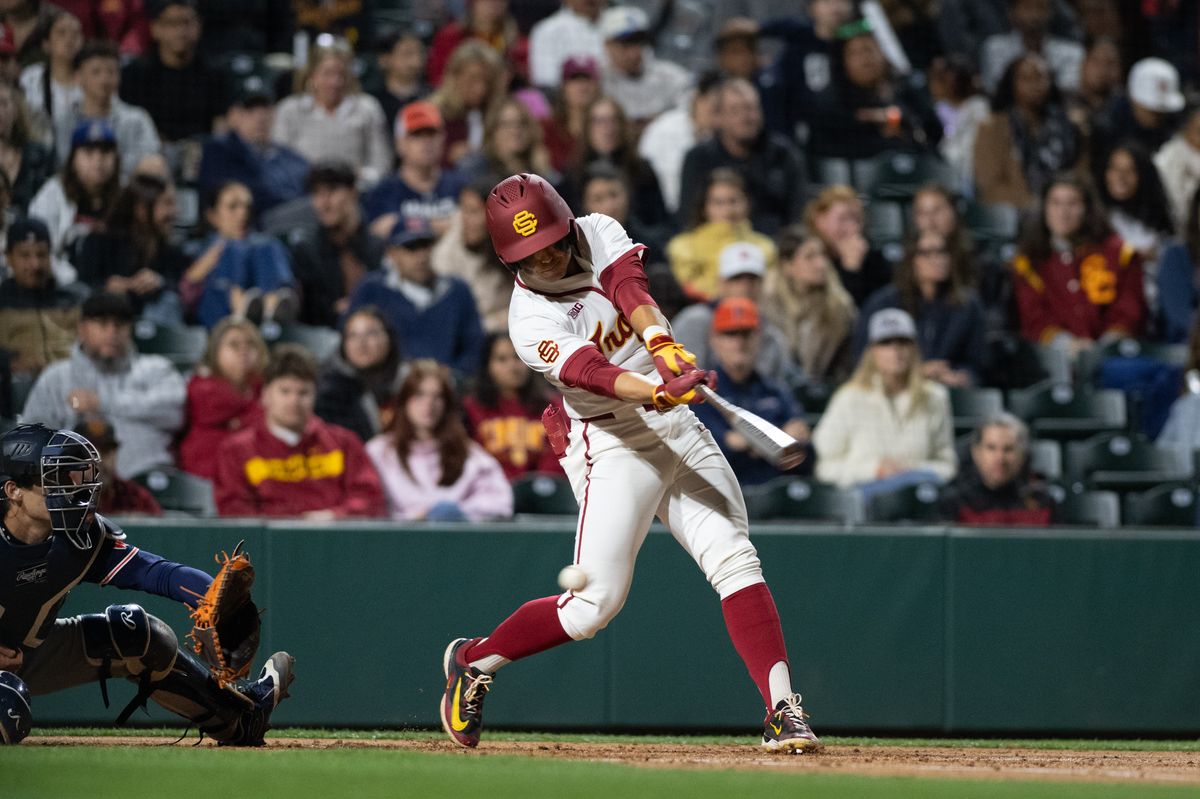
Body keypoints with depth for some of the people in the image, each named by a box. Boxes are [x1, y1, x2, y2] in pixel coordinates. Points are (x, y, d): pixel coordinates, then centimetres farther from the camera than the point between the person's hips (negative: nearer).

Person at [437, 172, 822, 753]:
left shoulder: (599, 233, 0)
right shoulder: (531, 322, -16)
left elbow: (630, 290, -19)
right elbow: (592, 373, -32)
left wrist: (662, 343, -39)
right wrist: (660, 391, -50)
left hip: (679, 428, 5)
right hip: (612, 448, -5)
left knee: (733, 559, -11)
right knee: (593, 604, -6)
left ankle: (782, 711, -17)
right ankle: (473, 661, 18)